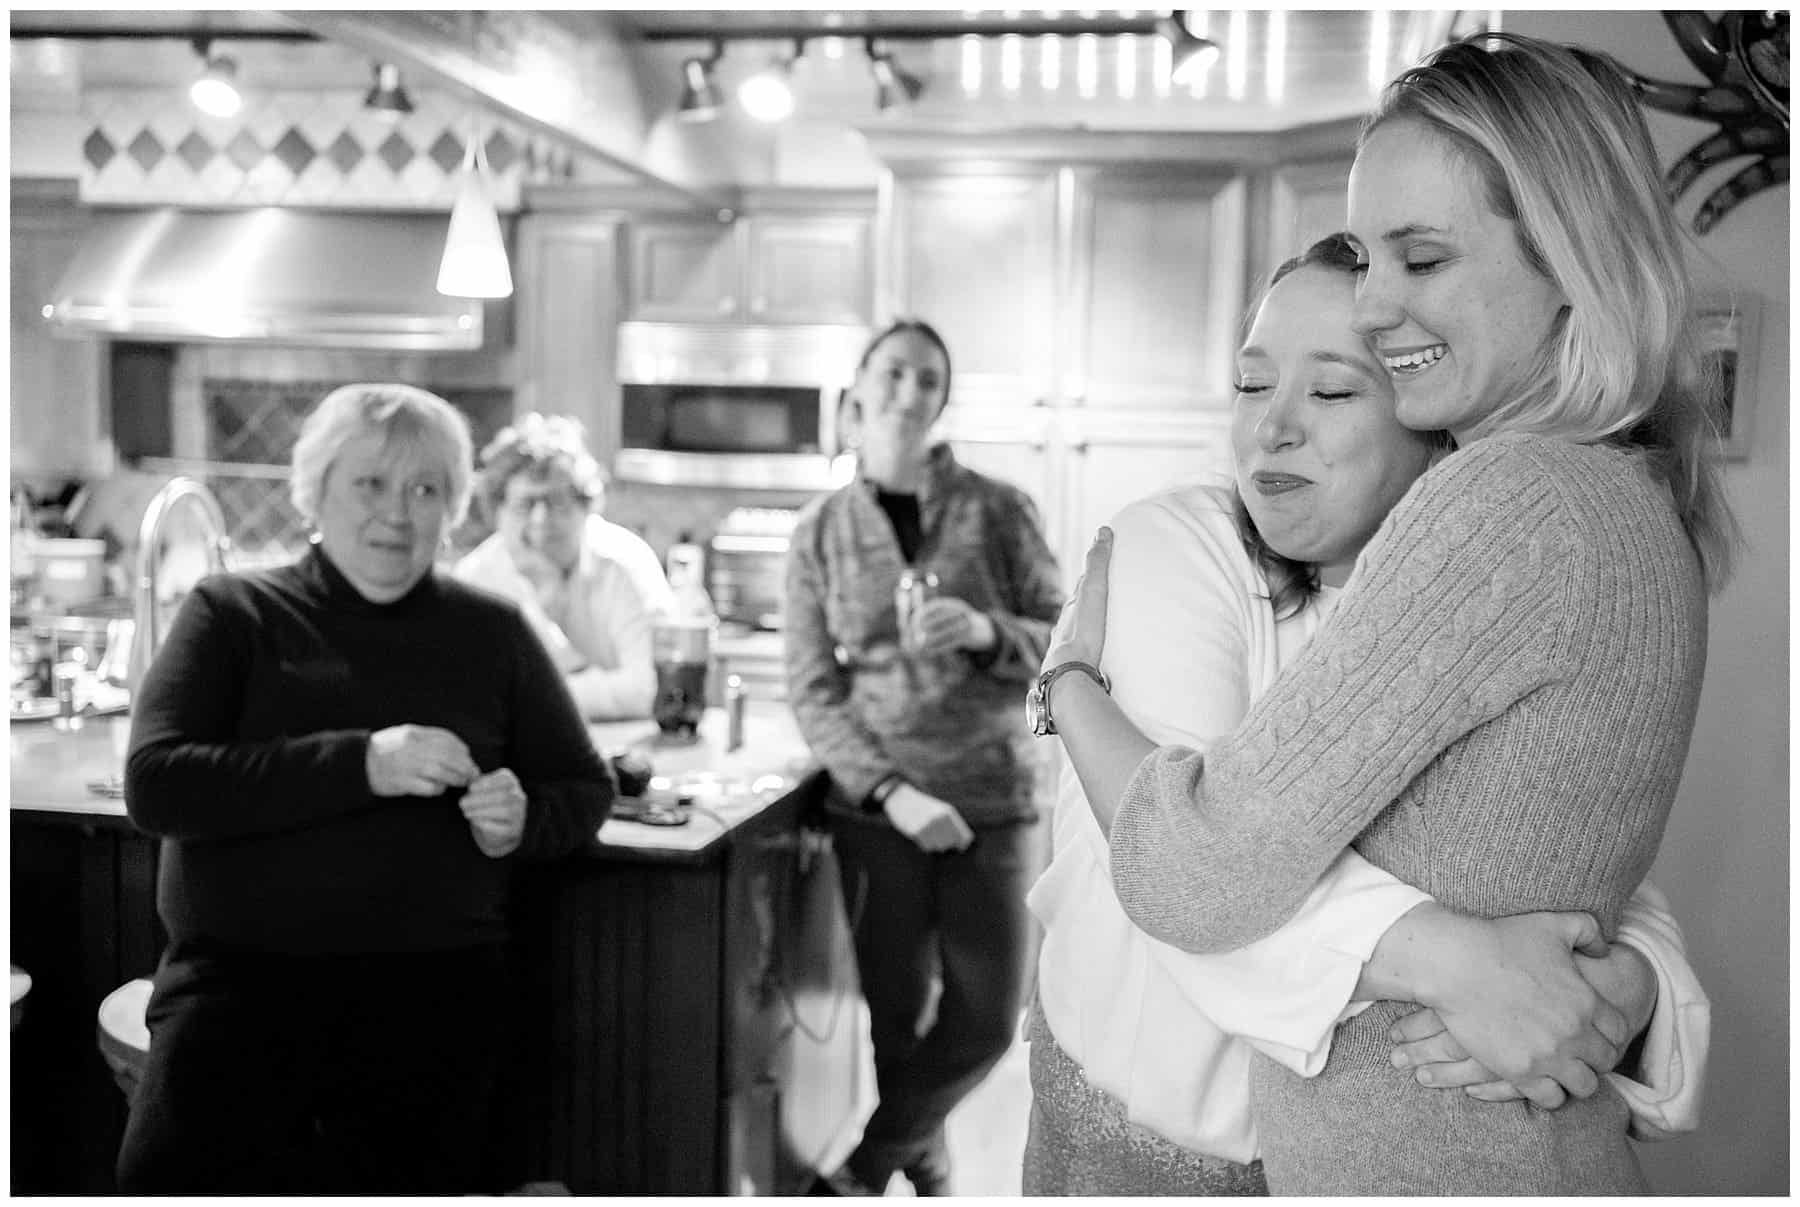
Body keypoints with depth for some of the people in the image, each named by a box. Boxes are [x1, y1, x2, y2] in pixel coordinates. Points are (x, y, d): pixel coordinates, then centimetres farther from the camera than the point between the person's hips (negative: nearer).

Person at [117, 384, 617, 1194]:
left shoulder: (491, 632, 9)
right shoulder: (233, 614, 5)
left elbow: (585, 787, 15)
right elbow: (154, 784, -8)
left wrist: (522, 820, -9)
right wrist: (358, 763, -19)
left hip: (432, 977, 1)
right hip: (241, 969, -1)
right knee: (176, 1167, -21)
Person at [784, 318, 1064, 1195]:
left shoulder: (998, 511, 0)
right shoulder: (819, 532, 1)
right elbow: (812, 694, -3)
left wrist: (986, 632, -21)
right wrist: (892, 792, -16)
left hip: (992, 801, 1)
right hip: (875, 808, 0)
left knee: (986, 1020, 1)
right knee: (895, 1016, 7)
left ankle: (862, 1165, 23)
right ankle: (921, 1156, 35)